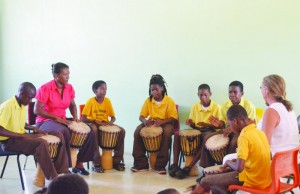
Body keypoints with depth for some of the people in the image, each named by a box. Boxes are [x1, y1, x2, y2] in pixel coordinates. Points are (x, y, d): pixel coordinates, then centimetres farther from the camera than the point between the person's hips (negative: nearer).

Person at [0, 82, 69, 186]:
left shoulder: (23, 105, 8)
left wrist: (33, 128, 3)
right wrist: (25, 135, -28)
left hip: (21, 136, 9)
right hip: (9, 141, -9)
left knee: (58, 135, -1)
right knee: (42, 143, -34)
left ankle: (62, 173, -3)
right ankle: (54, 180, -26)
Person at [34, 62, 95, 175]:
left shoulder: (69, 88, 2)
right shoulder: (45, 89, -16)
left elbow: (72, 105, 18)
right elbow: (37, 110, -18)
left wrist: (75, 117, -2)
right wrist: (56, 118, -22)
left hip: (62, 121, 7)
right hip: (45, 122, -6)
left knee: (89, 133, -9)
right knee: (64, 132, -39)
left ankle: (79, 164, 0)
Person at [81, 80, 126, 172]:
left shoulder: (107, 101, 2)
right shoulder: (91, 101, -11)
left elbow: (113, 117, 7)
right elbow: (83, 118, -16)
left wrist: (111, 122, -16)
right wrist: (96, 121, -27)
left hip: (105, 124, 5)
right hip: (93, 124, -5)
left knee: (122, 131, -18)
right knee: (93, 130, -40)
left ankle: (116, 161, -9)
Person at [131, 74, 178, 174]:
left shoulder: (169, 101, -10)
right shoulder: (148, 100, -1)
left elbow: (174, 118, -13)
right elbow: (141, 116, 0)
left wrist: (161, 121, -31)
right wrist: (144, 120, -25)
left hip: (165, 123, -3)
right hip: (151, 123, 3)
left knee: (167, 132, -37)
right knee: (137, 131, -24)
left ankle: (161, 165, -28)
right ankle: (141, 163, -16)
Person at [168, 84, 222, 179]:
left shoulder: (217, 107, -6)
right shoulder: (195, 107, 6)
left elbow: (219, 126, -7)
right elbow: (193, 125, 13)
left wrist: (207, 125, -22)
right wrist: (190, 123, -10)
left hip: (210, 131, -4)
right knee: (177, 134, -19)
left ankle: (188, 168, -37)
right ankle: (175, 165, -22)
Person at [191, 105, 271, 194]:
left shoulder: (244, 136, -19)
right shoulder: (260, 132, 5)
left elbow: (239, 168, -25)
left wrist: (228, 163, -4)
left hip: (251, 180, -8)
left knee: (205, 181, 3)